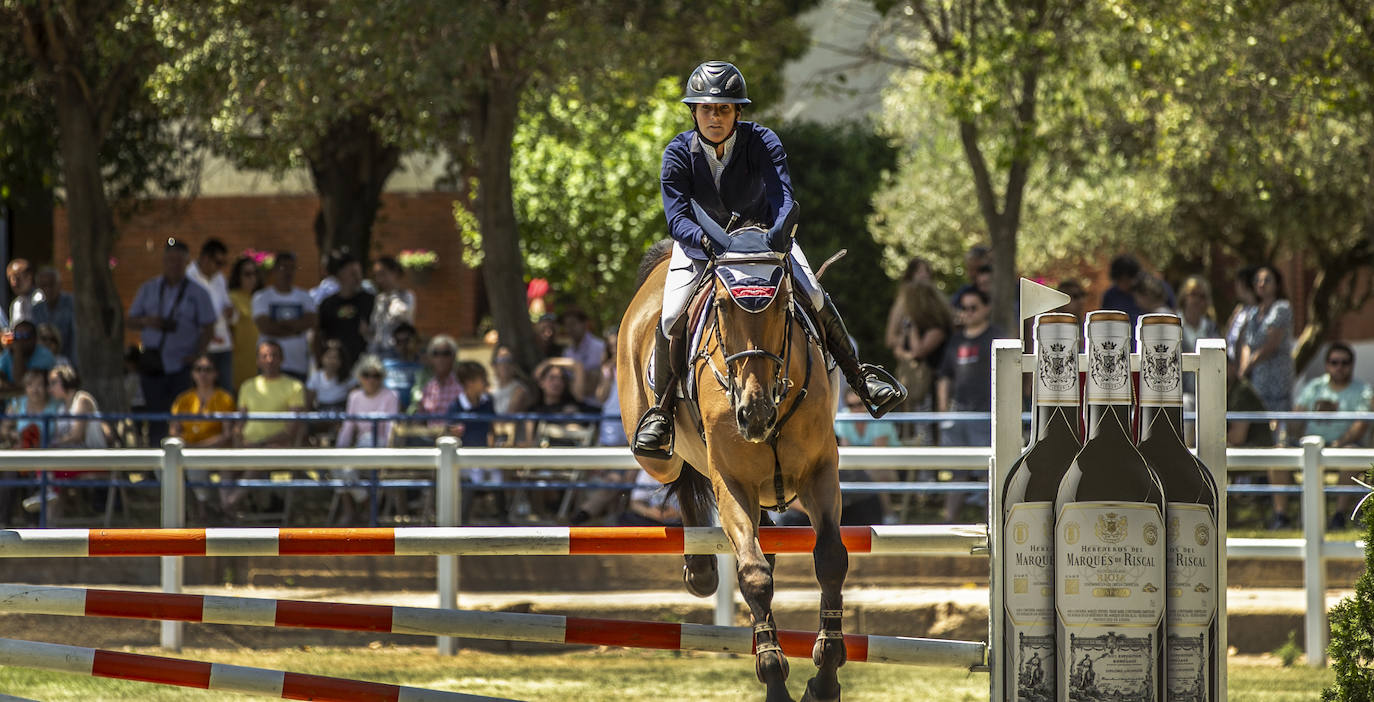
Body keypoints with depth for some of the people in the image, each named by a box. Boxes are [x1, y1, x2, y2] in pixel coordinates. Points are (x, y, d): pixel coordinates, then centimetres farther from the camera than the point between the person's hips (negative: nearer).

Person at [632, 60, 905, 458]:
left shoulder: (762, 142, -22)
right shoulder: (679, 153, -20)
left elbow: (784, 198, -32)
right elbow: (677, 218, -26)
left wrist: (777, 236, -54)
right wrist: (706, 241, -48)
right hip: (701, 239, 0)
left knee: (815, 298, -15)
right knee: (671, 317, -20)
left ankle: (859, 375, 8)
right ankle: (661, 410, 2)